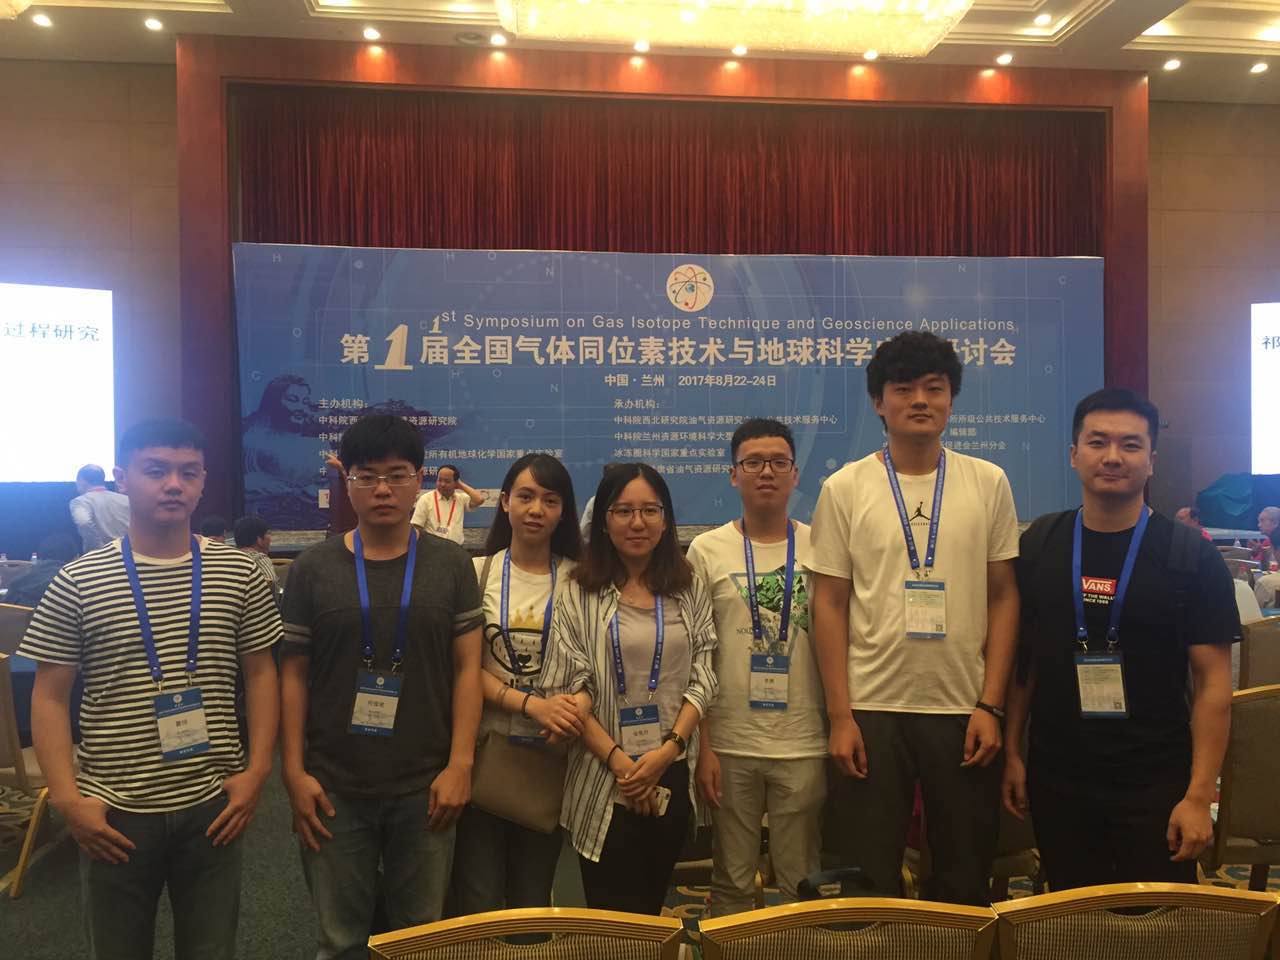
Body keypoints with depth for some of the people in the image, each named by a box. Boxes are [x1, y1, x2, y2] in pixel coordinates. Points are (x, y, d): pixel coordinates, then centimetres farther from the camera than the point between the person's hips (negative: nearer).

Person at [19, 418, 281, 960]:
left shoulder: (238, 574, -1)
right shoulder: (78, 582, -5)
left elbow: (260, 675, 4)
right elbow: (49, 698, -1)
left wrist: (256, 771, -4)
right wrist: (67, 798, -9)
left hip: (213, 805, 1)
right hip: (115, 812, 0)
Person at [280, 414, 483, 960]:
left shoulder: (450, 565, 0)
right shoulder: (313, 568, 0)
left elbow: (467, 667, -1)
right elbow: (293, 674, 2)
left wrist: (460, 763, -7)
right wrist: (293, 771, -4)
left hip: (425, 787, 0)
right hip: (334, 788, 0)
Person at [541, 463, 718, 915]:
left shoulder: (689, 588, 5)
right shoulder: (581, 593, -3)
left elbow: (703, 679, 1)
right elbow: (567, 689, -7)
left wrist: (668, 750, -11)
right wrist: (618, 759, -14)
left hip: (673, 774, 3)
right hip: (603, 779, -2)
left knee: (652, 904, 16)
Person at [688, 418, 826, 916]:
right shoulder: (707, 550, 1)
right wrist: (701, 747, -3)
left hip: (804, 745, 1)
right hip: (730, 745, 0)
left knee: (802, 886, 11)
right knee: (731, 884, 11)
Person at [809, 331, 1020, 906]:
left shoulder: (988, 483, 3)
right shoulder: (845, 488, -1)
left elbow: (1003, 597, 5)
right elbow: (829, 604, -1)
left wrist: (990, 706, -3)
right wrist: (839, 717, -5)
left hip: (965, 709, 1)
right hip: (872, 708, -1)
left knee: (965, 880, 14)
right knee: (868, 884, 9)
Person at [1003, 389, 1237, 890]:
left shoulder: (1191, 557, -7)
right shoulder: (1038, 545, 1)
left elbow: (1213, 683, -7)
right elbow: (1024, 659, 7)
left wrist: (1199, 796, -12)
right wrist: (1012, 752, 3)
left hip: (1155, 788, -2)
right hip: (1056, 782, 3)